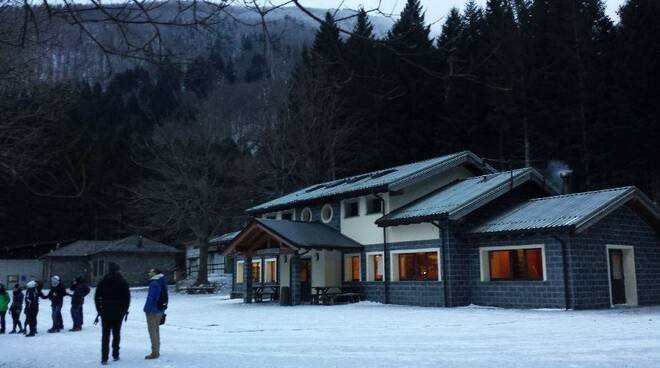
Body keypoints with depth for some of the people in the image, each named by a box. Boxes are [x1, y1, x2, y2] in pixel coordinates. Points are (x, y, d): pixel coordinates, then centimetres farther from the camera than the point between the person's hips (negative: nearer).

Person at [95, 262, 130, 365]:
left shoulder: (103, 282, 2)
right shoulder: (123, 282, -1)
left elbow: (96, 297, 1)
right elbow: (127, 297, -3)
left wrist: (99, 309, 8)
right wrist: (125, 310, 5)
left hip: (105, 312, 0)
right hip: (119, 312, 0)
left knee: (105, 334, 3)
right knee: (116, 333, 11)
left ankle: (104, 358, -3)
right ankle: (115, 355, 13)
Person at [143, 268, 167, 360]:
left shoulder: (154, 284, -18)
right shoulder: (162, 283, 12)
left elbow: (150, 298, -22)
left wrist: (146, 309, -17)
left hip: (153, 310, -9)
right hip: (160, 310, 9)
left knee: (152, 331, -3)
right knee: (156, 330, 17)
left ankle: (154, 353, -2)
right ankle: (157, 351, 24)